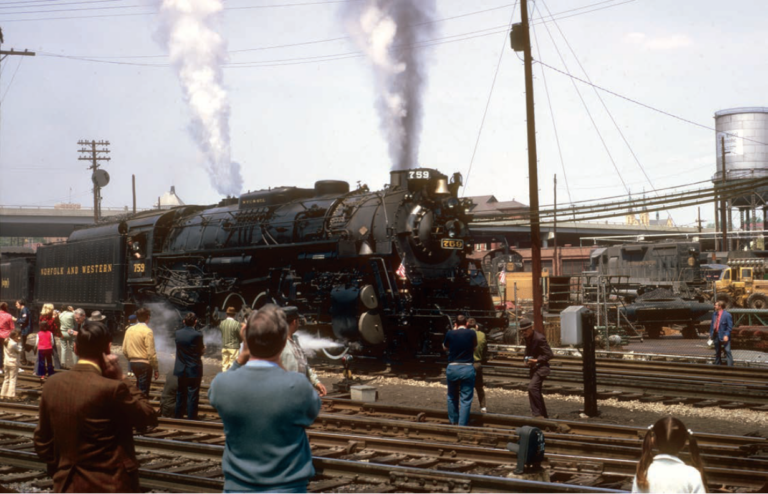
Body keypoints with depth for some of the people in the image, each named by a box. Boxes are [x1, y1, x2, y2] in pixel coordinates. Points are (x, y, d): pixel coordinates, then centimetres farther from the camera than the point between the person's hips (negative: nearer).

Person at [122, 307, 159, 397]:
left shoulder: (129, 330, 6)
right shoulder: (147, 331, -14)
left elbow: (124, 350, 10)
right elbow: (151, 353, -17)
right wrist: (156, 369, -10)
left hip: (133, 363, 7)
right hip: (144, 363, -7)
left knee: (139, 386, 22)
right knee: (143, 390, -2)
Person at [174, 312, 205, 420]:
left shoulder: (178, 333, -1)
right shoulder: (197, 335, -17)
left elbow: (179, 349, 7)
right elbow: (200, 352, -8)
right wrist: (203, 348, 15)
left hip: (180, 370, 5)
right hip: (193, 370, -5)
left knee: (180, 395, 16)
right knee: (192, 396, 1)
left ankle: (177, 417, 24)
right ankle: (191, 419, 4)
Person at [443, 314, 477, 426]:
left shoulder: (450, 334, -3)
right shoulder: (472, 333, -4)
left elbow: (445, 347, 16)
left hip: (452, 368, 2)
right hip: (467, 368, -1)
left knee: (452, 397, 20)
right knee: (465, 399, 1)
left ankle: (453, 422, 28)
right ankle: (462, 425, -3)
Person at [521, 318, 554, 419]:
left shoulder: (539, 338, -18)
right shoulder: (527, 338, 8)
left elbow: (549, 354, -17)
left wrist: (536, 360, -23)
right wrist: (527, 360, 5)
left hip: (541, 367, -9)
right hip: (533, 367, 9)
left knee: (532, 387, -26)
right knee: (536, 391, 14)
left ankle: (538, 413, -23)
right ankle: (544, 416, 26)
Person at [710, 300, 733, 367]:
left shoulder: (727, 315, -12)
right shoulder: (715, 314, 10)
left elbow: (730, 326, -13)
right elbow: (712, 324, 18)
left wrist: (726, 335, -20)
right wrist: (711, 334, 14)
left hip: (724, 336, -8)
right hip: (716, 336, 8)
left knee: (727, 351, -10)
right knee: (717, 352, 16)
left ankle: (730, 365, -10)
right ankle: (717, 365, 26)